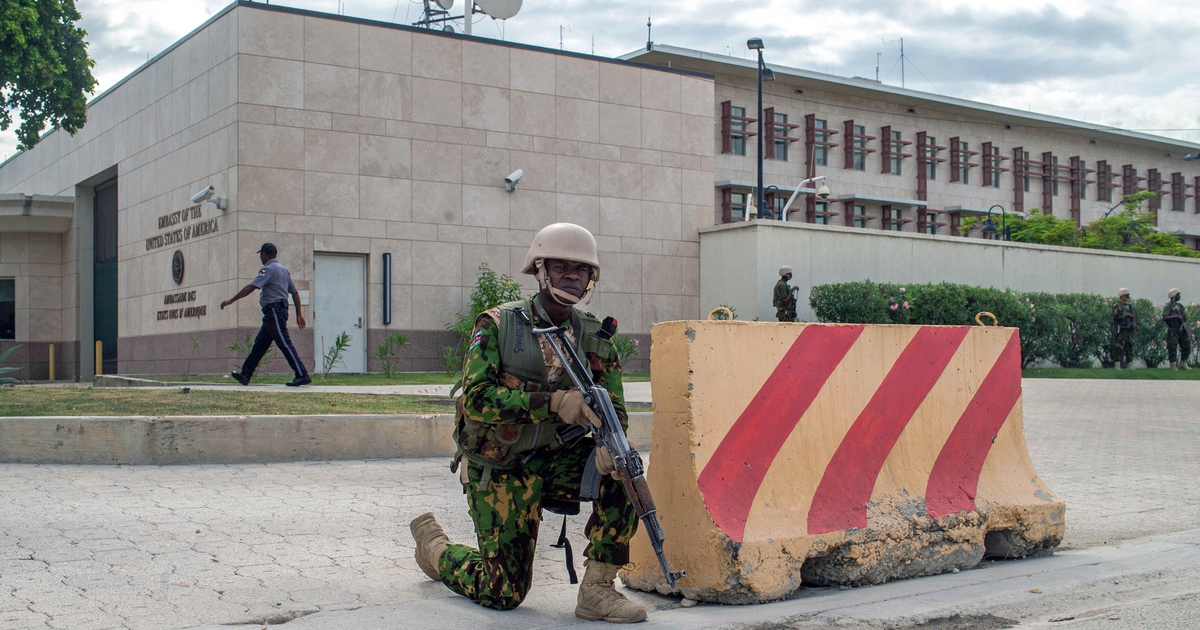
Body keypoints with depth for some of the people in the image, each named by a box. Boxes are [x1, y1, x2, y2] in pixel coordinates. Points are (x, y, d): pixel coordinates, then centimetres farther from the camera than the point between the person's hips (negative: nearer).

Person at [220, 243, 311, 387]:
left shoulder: (269, 269, -9)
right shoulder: (283, 269, 18)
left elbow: (251, 288, -17)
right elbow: (295, 292, 18)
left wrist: (231, 300, -14)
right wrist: (299, 314, 20)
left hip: (274, 310, -10)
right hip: (273, 313, 10)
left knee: (284, 343, -11)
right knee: (259, 344, 13)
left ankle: (302, 375, -14)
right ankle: (245, 375, 17)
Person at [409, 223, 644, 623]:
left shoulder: (595, 337, 1)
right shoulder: (497, 325, -11)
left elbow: (615, 408, 1)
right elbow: (476, 399, -22)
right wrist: (552, 401, -33)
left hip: (554, 460, 4)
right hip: (499, 470, -4)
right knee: (504, 593, -3)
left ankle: (596, 590, -14)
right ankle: (433, 543, 28)